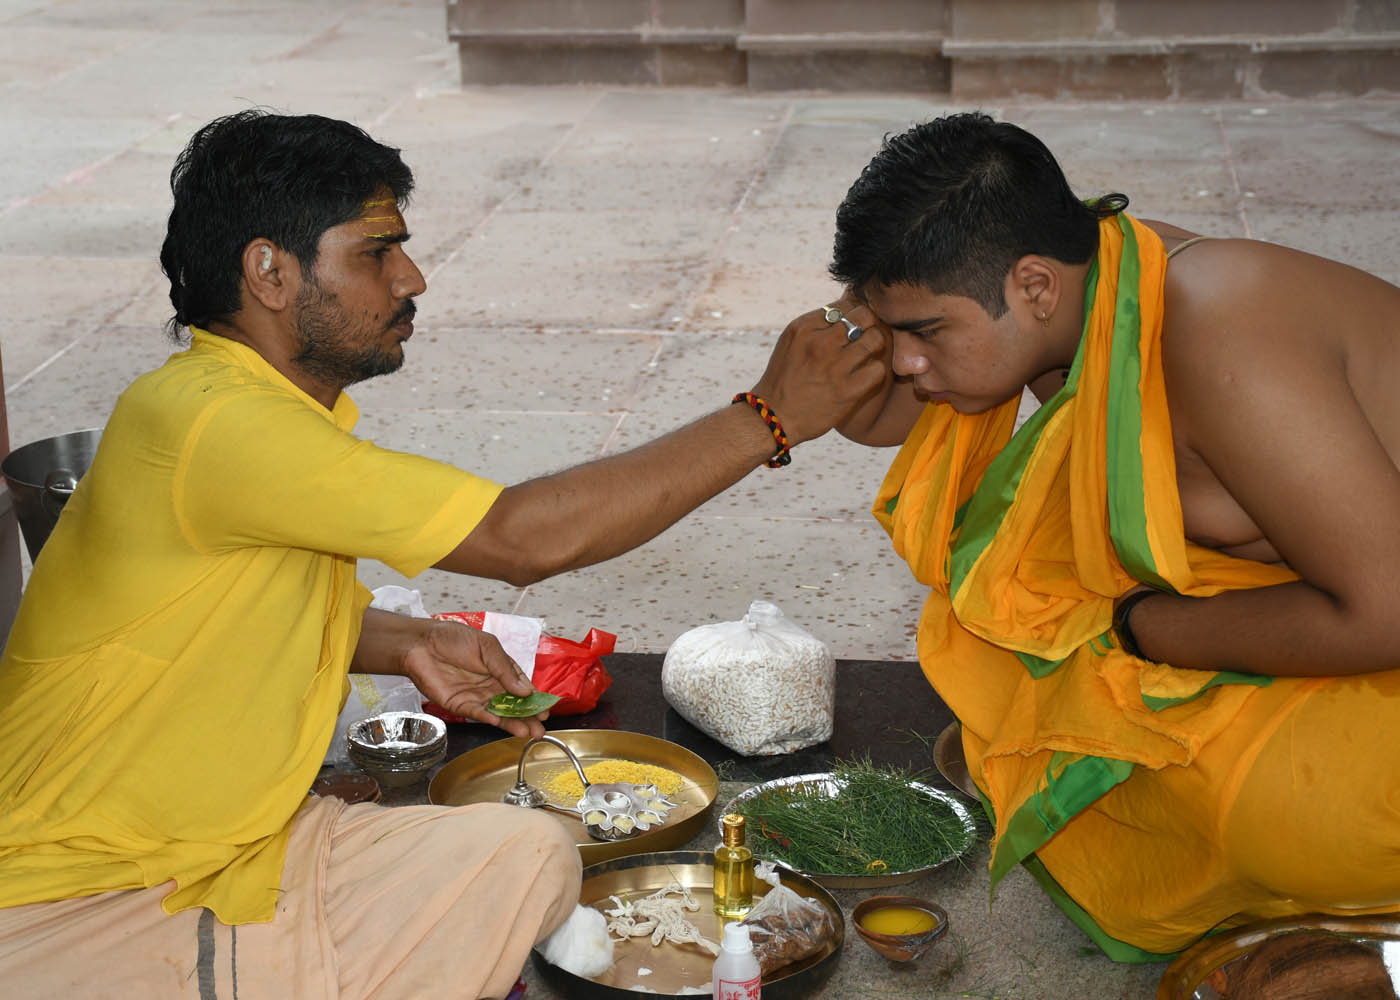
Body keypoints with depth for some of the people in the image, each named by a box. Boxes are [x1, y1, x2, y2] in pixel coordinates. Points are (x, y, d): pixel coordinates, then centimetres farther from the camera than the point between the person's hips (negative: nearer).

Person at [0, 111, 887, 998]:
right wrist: (770, 417, -21)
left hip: (234, 850, 10)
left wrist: (406, 645, 3)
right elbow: (527, 538, -28)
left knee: (526, 856, -4)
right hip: (75, 916, -10)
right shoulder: (209, 422, -26)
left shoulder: (266, 406, 7)